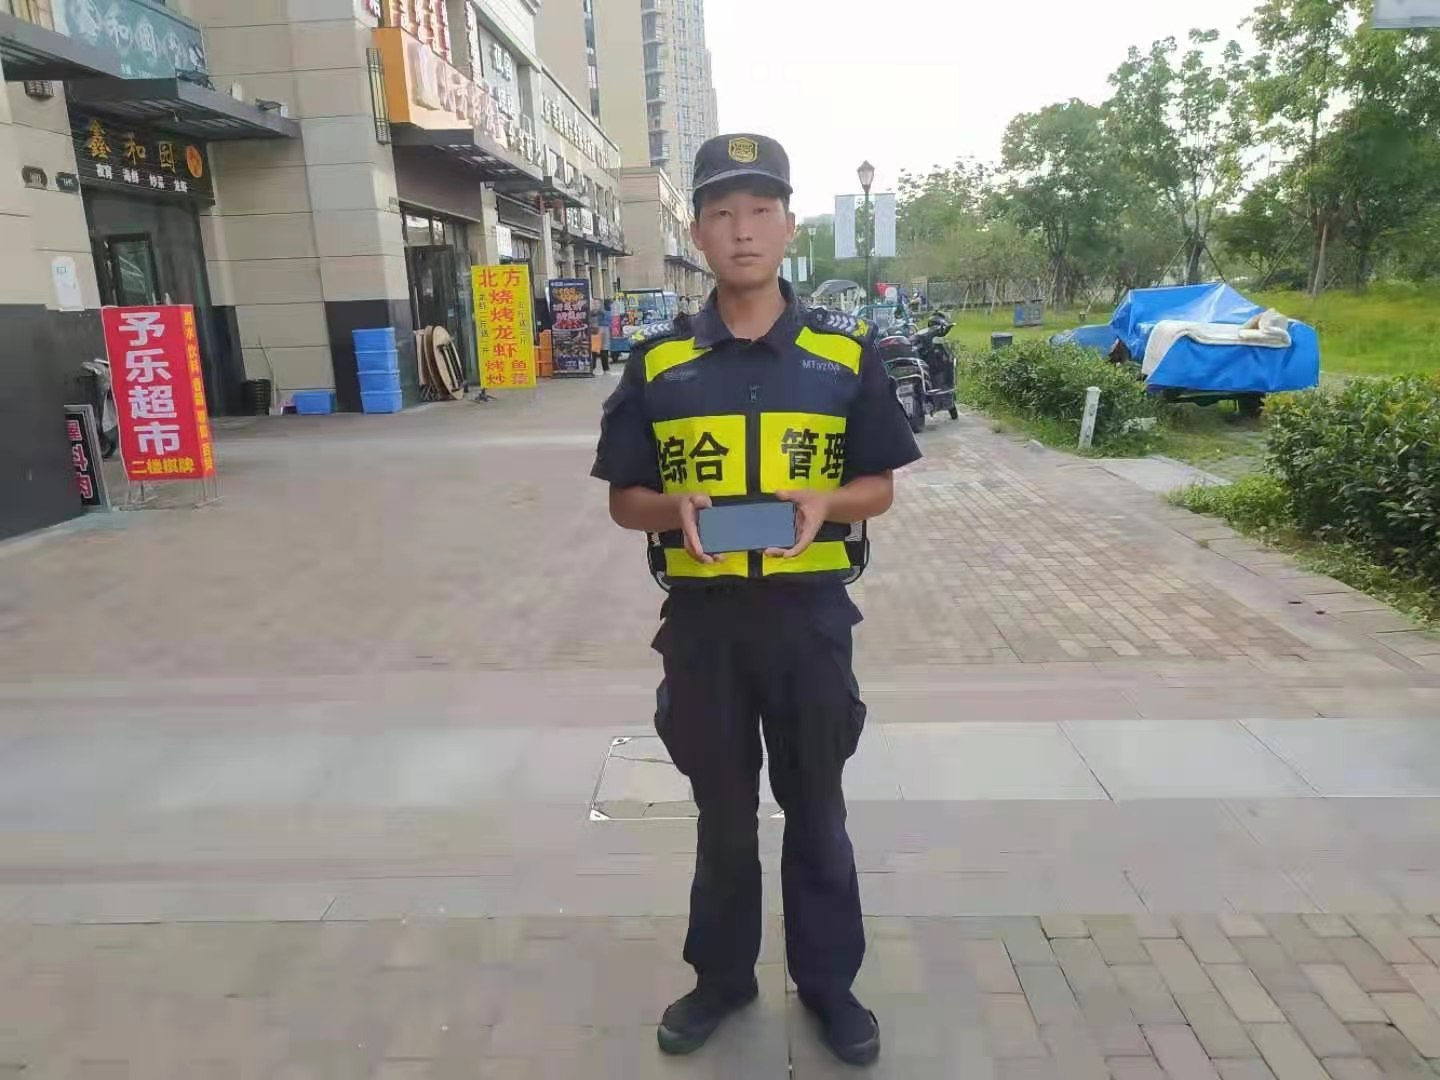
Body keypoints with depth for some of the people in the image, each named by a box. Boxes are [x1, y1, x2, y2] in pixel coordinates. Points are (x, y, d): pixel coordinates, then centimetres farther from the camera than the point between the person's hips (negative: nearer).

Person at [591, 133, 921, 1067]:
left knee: (815, 808, 15)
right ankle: (723, 975, 38)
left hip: (809, 613, 0)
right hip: (701, 615, 1)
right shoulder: (658, 361, 0)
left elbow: (881, 487, 3)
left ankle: (829, 981, 35)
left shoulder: (846, 351, -2)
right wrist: (676, 509, -18)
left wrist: (823, 503, -18)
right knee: (723, 809, 17)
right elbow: (625, 499, 3)